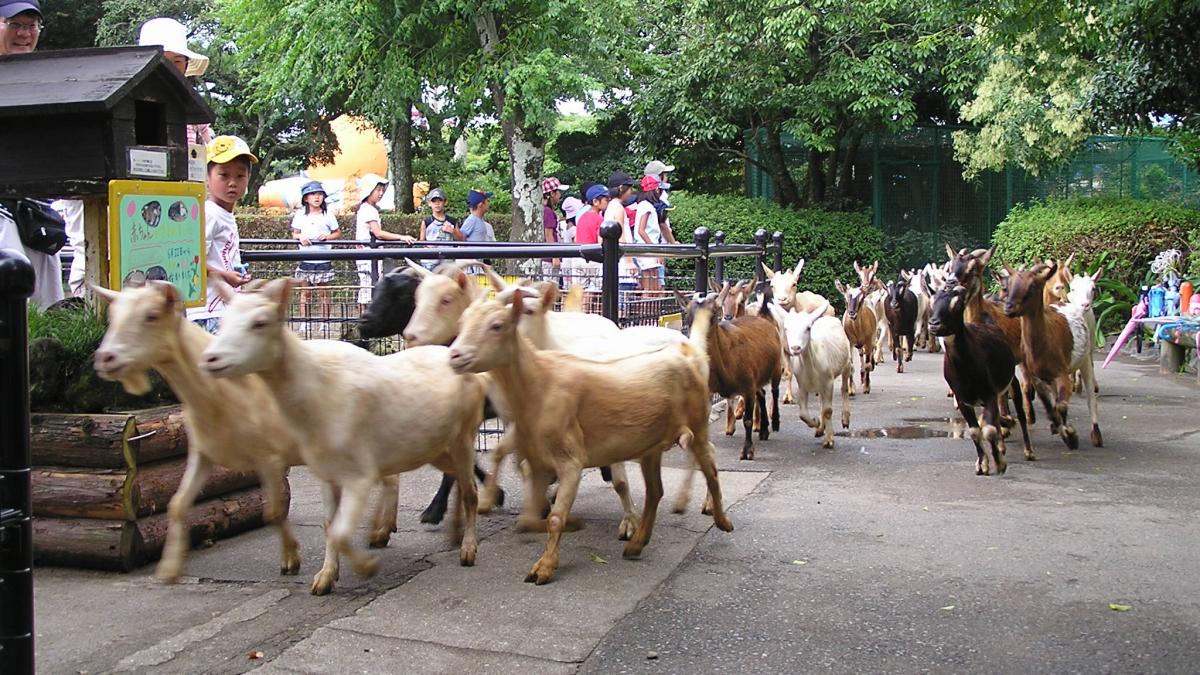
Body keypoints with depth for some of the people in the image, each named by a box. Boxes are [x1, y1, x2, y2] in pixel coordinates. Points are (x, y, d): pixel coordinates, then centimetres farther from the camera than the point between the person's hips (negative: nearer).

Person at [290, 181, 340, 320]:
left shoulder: (328, 215, 3)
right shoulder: (300, 215, 5)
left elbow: (338, 232, 9)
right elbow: (294, 233, 10)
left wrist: (327, 237, -10)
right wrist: (300, 237, -12)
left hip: (323, 261, -1)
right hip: (305, 260, 1)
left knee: (323, 293, 3)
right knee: (304, 292, 4)